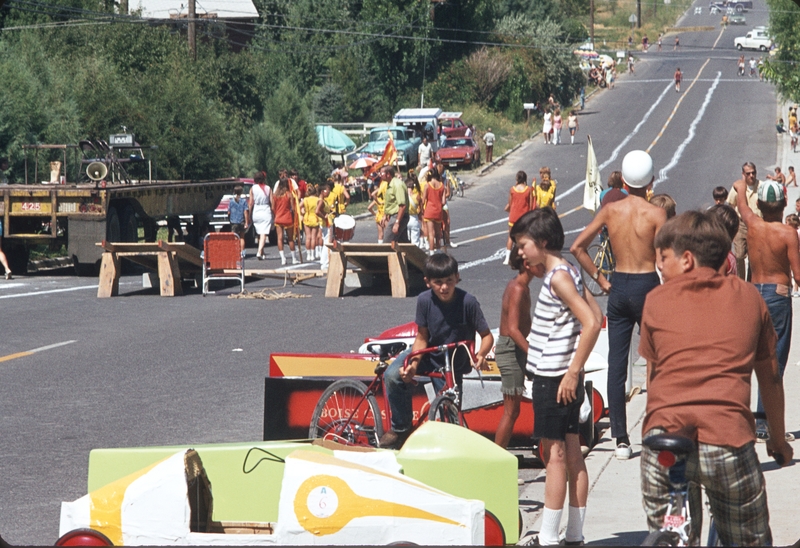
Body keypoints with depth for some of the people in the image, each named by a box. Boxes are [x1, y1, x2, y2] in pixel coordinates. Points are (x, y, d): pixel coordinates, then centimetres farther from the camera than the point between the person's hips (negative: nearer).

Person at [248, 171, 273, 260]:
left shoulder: (253, 188, -1)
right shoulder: (268, 189, -1)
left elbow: (250, 203, -1)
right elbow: (272, 203, -3)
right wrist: (273, 214, 6)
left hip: (256, 213, 2)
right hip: (266, 212, -2)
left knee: (259, 234, 15)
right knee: (263, 234, -5)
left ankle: (262, 253, 20)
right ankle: (259, 252, -20)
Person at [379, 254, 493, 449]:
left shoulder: (468, 302, -24)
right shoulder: (425, 300, -19)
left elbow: (487, 336, -16)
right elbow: (422, 337, -9)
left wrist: (481, 355, -38)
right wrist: (414, 364, -26)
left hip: (452, 366, -1)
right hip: (428, 353, 1)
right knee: (393, 375, -24)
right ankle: (400, 429, -6)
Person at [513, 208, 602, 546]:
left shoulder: (558, 278, -17)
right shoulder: (567, 272, 11)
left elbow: (591, 323, -25)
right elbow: (596, 316, 15)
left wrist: (572, 372, -21)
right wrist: (573, 369, 14)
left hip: (553, 379, -10)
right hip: (558, 376, 10)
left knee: (555, 455, -5)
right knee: (572, 454, 11)